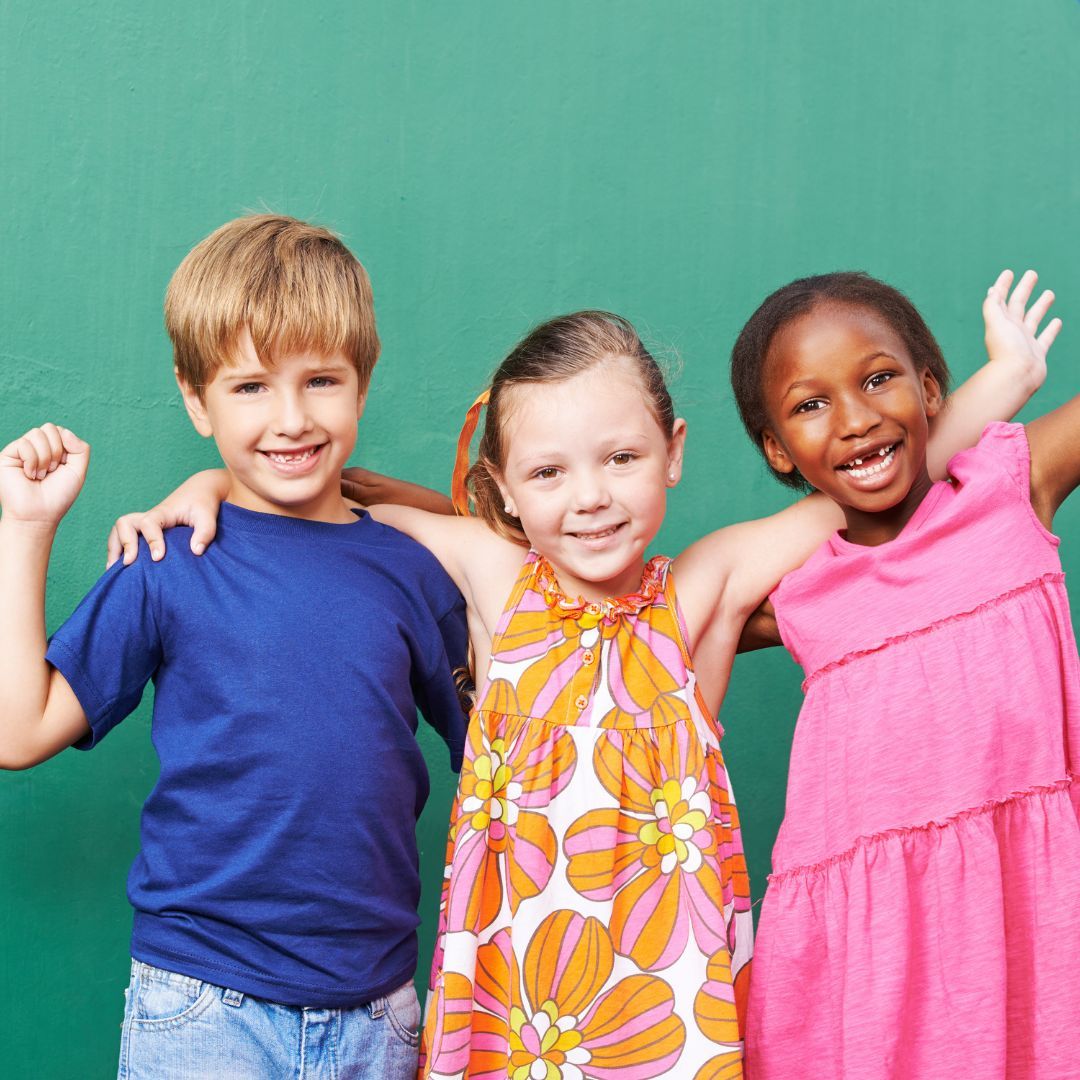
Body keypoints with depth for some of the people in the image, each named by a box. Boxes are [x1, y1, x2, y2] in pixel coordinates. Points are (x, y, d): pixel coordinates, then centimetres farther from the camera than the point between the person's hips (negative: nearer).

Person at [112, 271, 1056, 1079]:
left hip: (666, 992, -1)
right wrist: (207, 485, 0)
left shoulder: (703, 589, -3)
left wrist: (1004, 377, 0)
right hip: (509, 993, 1)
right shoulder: (494, 577, -1)